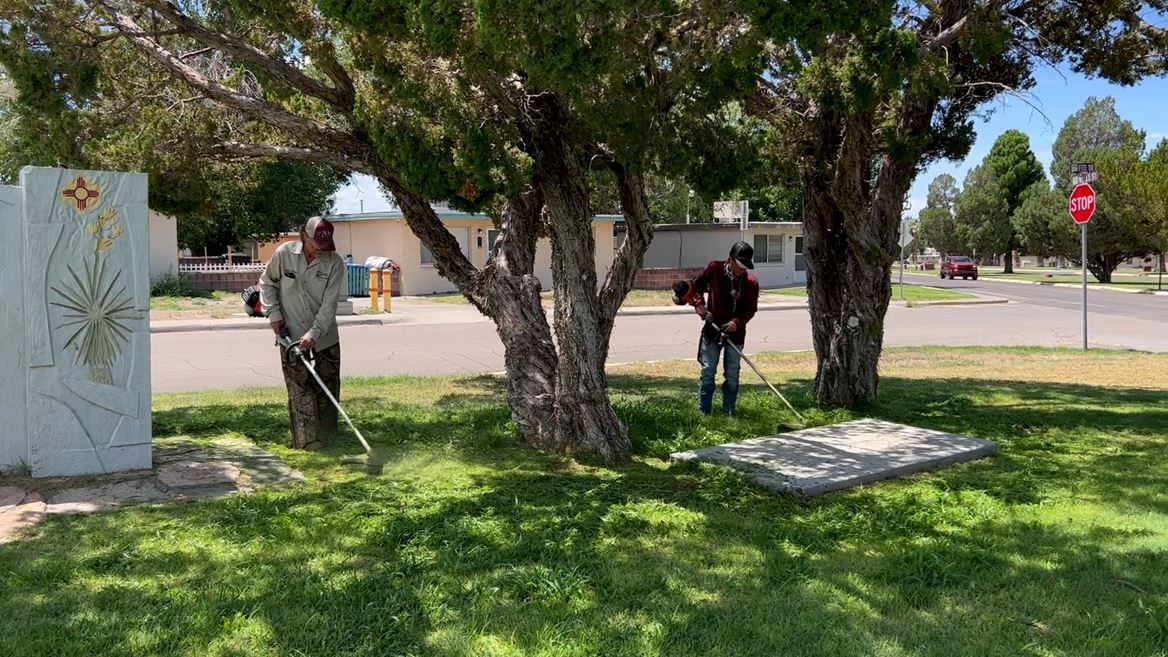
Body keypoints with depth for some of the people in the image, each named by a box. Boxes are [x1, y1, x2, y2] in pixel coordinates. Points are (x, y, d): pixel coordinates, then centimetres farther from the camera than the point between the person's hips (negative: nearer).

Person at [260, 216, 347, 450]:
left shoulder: (334, 263, -12)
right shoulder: (284, 254, -10)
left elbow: (329, 305, -16)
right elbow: (267, 283, 6)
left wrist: (313, 334, -24)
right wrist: (273, 314, -4)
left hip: (324, 333, 2)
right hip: (291, 333, -1)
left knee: (328, 385, 9)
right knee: (300, 389, -4)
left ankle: (328, 436, 23)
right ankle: (307, 441, -1)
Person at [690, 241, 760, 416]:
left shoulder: (751, 282, -10)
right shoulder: (714, 269, -9)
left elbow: (752, 308, -3)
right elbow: (697, 284, 8)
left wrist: (738, 322, -20)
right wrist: (699, 303, -6)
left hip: (735, 334, 0)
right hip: (712, 330, 0)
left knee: (732, 376, 6)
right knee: (707, 373, 3)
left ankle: (729, 413, 17)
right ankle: (703, 413, 11)